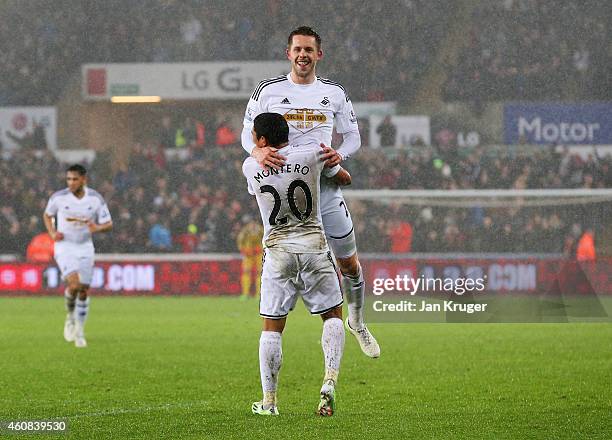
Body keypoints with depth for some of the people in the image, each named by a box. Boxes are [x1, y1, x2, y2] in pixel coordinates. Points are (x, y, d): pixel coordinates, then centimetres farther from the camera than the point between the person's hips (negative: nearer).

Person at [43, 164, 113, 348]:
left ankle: (79, 332, 20)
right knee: (74, 284, -23)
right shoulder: (59, 197, -9)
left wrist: (98, 227, -23)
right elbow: (47, 215, 10)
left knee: (84, 291, 5)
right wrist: (52, 233, -7)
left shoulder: (96, 199, -6)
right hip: (64, 246, -2)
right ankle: (70, 316, 6)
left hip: (85, 248, 2)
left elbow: (108, 224, 0)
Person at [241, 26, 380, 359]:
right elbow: (248, 132, 3)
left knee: (349, 262, 8)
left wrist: (339, 154, -11)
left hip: (325, 185, 2)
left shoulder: (334, 93, 8)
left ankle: (357, 322, 31)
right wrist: (258, 151, -22)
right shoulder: (268, 91, 2)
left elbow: (353, 137, 13)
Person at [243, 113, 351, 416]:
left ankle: (269, 401, 8)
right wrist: (333, 164, 36)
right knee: (333, 315, 13)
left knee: (272, 326, 6)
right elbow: (345, 179, 14)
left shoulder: (250, 167, -1)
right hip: (314, 244, 0)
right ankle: (329, 382, -5)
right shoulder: (312, 155, -3)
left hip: (277, 251, 0)